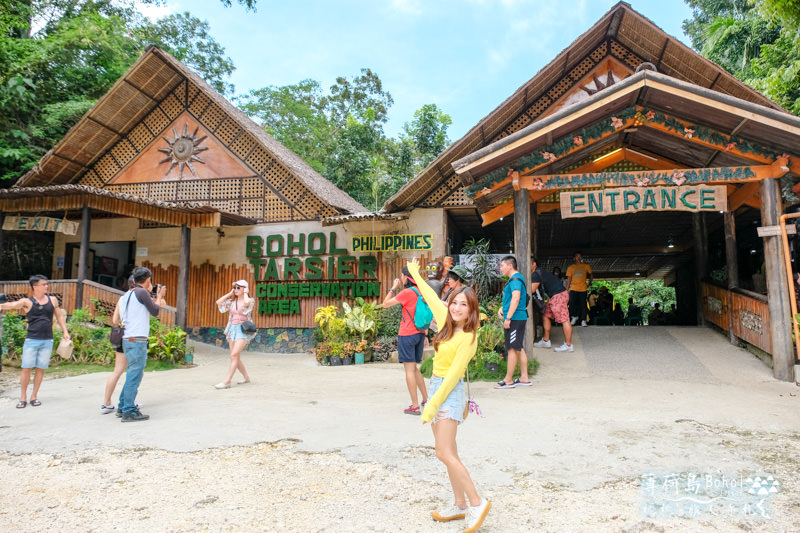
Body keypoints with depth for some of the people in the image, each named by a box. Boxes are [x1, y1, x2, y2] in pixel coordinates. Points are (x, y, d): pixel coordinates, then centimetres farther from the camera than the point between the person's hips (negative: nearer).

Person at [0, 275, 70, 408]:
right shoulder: (27, 302, 0)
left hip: (47, 341, 2)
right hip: (31, 340, -2)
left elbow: (59, 317, 17)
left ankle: (34, 396, 17)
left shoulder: (52, 300, 10)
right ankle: (23, 397, 12)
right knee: (26, 368, -1)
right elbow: (11, 305, -16)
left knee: (40, 368, 6)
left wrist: (65, 331, 10)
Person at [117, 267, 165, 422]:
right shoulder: (141, 292, -11)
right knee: (134, 376, -4)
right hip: (137, 341, -9)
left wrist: (156, 297, 23)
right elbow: (155, 311, -4)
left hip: (128, 340, 9)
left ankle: (123, 407, 25)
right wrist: (159, 296, 10)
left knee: (131, 375, 18)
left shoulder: (127, 294, 16)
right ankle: (129, 412, -1)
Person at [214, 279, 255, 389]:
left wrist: (245, 293, -10)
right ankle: (246, 377, 27)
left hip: (243, 330, -7)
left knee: (234, 355, -17)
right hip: (232, 329, 7)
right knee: (236, 358, 9)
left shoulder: (250, 300, -4)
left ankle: (226, 382, -17)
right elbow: (219, 302, 1)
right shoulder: (232, 301, 13)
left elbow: (247, 303, -28)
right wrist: (230, 293, 6)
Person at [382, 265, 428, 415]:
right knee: (415, 368, 19)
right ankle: (426, 399, 24)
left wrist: (393, 288, 2)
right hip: (420, 334, 8)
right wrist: (424, 336, 21)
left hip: (407, 335, -8)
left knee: (409, 369, -3)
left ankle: (415, 406, -1)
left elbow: (385, 304, -8)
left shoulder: (407, 292, -14)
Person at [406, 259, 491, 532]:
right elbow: (431, 297, 18)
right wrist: (415, 274, 28)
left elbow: (454, 373, -18)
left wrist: (433, 403, -19)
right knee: (449, 453, 12)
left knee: (445, 453, -11)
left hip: (450, 392, -8)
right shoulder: (447, 323, 4)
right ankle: (459, 505, 21)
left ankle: (477, 503, 0)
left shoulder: (468, 337, -16)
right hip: (437, 386, 8)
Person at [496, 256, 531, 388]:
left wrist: (508, 318, -24)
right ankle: (524, 378, 19)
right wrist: (503, 308, 16)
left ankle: (508, 380, 1)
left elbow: (516, 299, -24)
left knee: (512, 349, -5)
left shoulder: (515, 279, -14)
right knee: (518, 348, 14)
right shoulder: (517, 278, 18)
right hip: (519, 318, 10)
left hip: (515, 318, -10)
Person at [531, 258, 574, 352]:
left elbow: (531, 290, -16)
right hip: (554, 296, 11)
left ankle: (568, 345, -8)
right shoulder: (539, 272, 19)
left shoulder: (536, 274, -13)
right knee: (546, 316, 15)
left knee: (564, 320, -9)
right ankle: (546, 341, 20)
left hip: (559, 295, -11)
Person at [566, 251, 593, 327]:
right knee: (571, 304, -7)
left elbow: (590, 275, 22)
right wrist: (567, 289, 3)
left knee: (583, 305, -3)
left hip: (583, 289, 0)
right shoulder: (571, 267, 9)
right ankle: (575, 316, 18)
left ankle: (583, 321, 6)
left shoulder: (586, 266, 8)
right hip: (573, 289, 0)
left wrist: (589, 282, 7)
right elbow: (569, 279, 9)